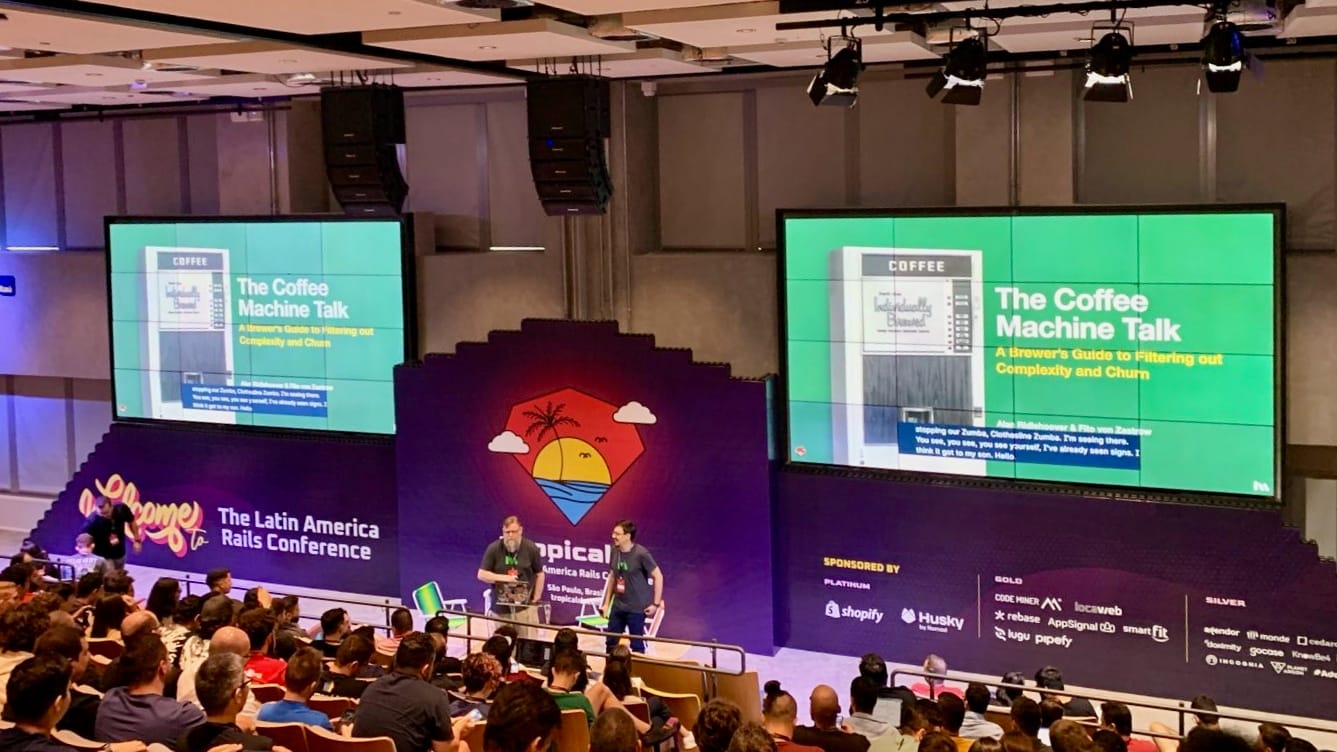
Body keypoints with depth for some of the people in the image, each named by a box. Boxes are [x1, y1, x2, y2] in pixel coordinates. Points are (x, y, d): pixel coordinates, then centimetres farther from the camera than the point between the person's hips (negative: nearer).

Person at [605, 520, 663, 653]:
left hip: (637, 608, -6)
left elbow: (658, 576, -13)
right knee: (611, 642, 11)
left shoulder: (641, 554, -18)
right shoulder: (615, 551, 0)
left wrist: (656, 603, -13)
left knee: (636, 644, 4)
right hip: (618, 606, 6)